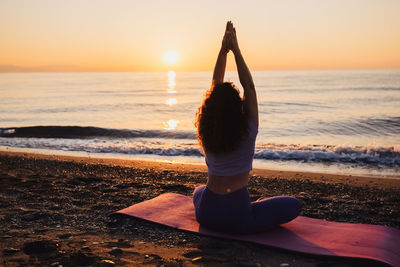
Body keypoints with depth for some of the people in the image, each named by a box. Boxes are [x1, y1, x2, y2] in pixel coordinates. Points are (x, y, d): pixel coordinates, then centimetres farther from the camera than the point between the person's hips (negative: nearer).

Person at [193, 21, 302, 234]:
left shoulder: (207, 132, -7)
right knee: (294, 205, 12)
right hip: (238, 219, -4)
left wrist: (223, 50, -2)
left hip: (206, 216, 4)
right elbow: (249, 87, -7)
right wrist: (235, 50, -5)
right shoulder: (247, 132, -16)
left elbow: (215, 87, 1)